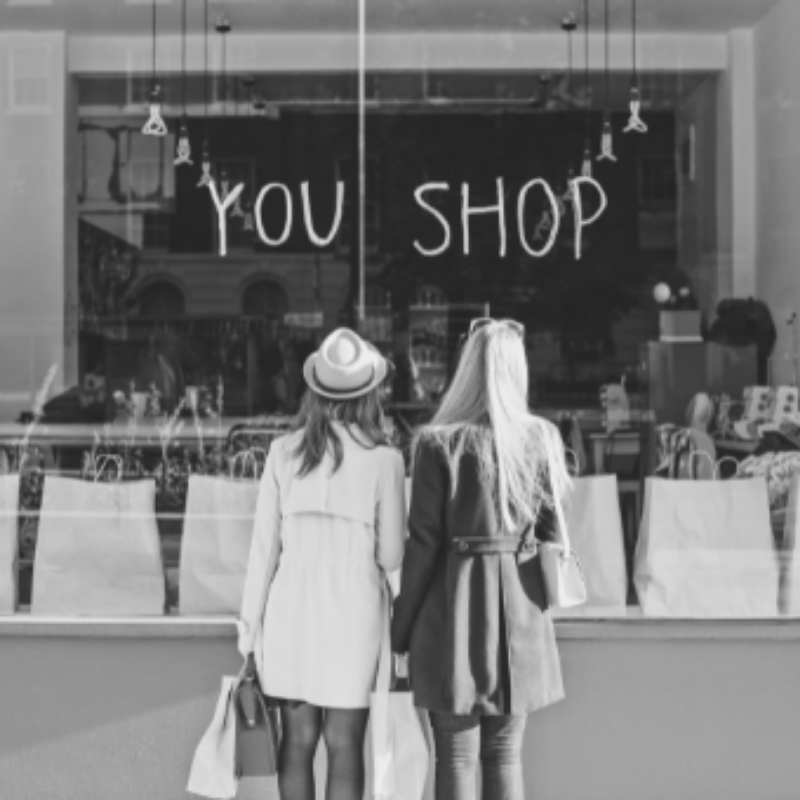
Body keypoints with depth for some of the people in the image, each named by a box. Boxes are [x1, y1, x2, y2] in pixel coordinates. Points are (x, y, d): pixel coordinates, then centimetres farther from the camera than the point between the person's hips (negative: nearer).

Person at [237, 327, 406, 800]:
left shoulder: (284, 452, -1)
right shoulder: (384, 460, -7)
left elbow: (264, 548, 1)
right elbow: (391, 557, -2)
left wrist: (250, 630, 8)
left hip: (292, 606, 2)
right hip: (353, 607, -2)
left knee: (298, 740, 13)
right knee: (345, 746, 7)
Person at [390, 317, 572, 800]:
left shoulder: (439, 443, -10)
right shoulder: (542, 438, -2)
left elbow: (423, 542, -8)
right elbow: (552, 532, 4)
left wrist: (402, 626, 1)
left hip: (455, 602, -2)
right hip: (520, 611, 3)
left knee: (456, 755, 6)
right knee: (506, 755, 13)